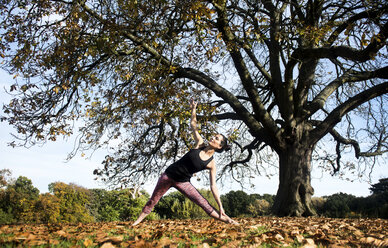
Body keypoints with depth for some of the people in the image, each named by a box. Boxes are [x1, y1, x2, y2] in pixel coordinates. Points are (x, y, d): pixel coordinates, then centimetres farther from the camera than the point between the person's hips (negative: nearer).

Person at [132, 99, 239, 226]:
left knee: (204, 203, -12)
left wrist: (220, 206, -11)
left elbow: (213, 186, -8)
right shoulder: (199, 144, -6)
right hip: (169, 175, 2)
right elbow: (193, 124, -2)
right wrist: (193, 109, -15)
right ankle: (138, 221, 28)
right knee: (153, 200, 10)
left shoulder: (211, 164, -10)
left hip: (183, 182, -2)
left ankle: (226, 220, -1)